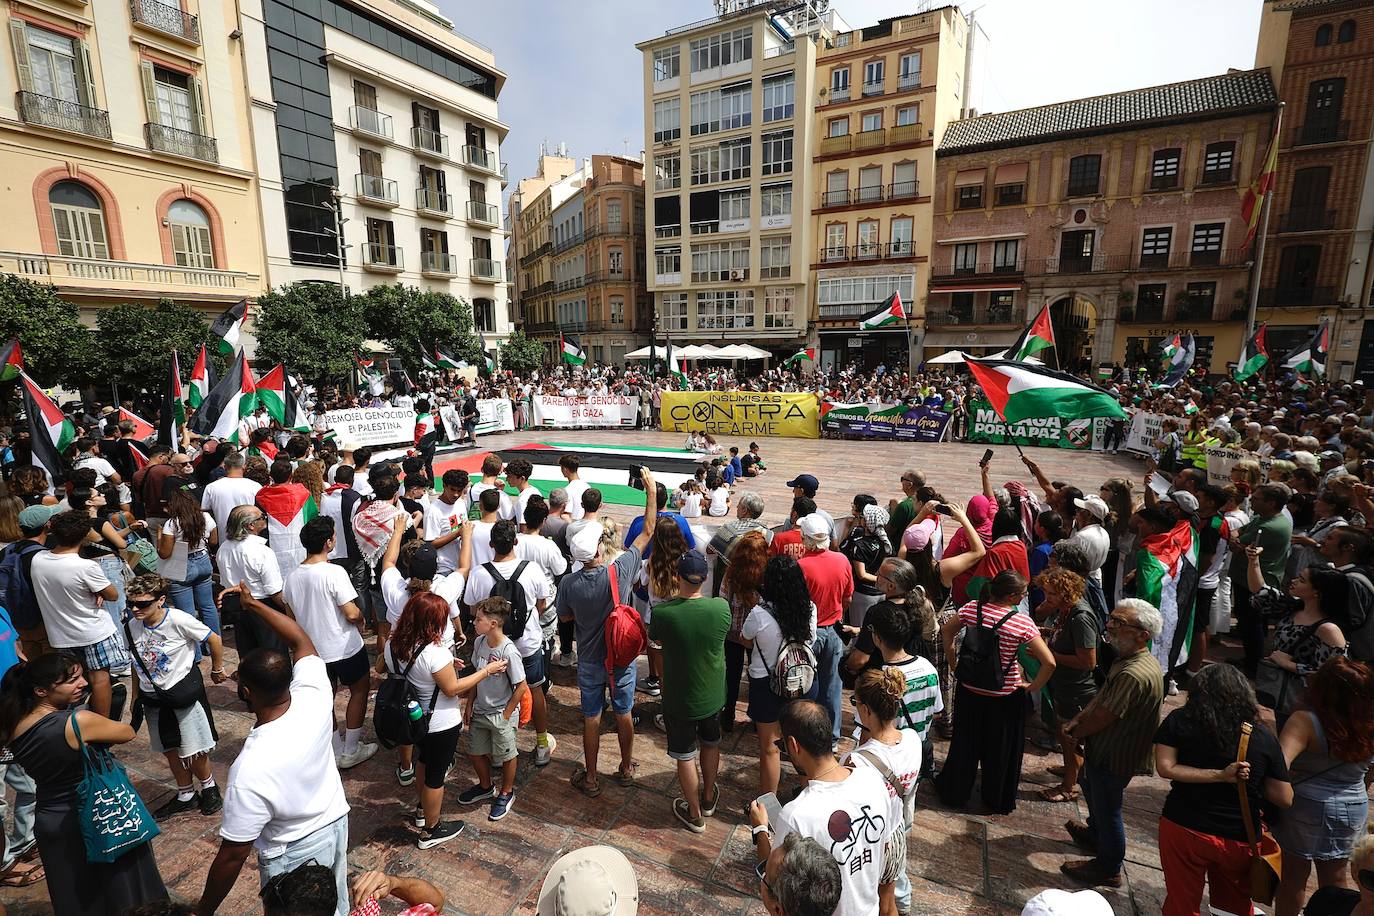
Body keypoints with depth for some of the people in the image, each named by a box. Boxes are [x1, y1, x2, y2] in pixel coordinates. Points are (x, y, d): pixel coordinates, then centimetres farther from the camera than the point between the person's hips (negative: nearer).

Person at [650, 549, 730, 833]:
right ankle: (708, 798, 49)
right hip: (713, 695, 3)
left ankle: (695, 815, 37)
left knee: (685, 756, 19)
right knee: (711, 744, 28)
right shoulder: (721, 608, -21)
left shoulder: (662, 612, -27)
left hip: (679, 700, -2)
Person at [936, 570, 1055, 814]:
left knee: (964, 744, 22)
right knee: (1001, 749, 20)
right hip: (1005, 695, -3)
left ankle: (953, 792, 39)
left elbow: (946, 631, 1)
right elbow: (1049, 662, -21)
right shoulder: (1023, 623, -20)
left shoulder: (971, 608, -11)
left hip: (969, 689, 3)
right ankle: (999, 801, 39)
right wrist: (1034, 687, -6)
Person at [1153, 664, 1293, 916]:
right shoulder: (1264, 737, -8)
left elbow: (1165, 768, -18)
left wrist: (1219, 775, -16)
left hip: (1183, 829, -1)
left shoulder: (1178, 721, -11)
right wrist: (1252, 782, 13)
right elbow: (1284, 799, -3)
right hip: (1239, 838, 2)